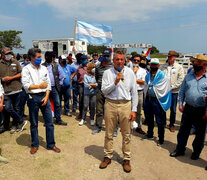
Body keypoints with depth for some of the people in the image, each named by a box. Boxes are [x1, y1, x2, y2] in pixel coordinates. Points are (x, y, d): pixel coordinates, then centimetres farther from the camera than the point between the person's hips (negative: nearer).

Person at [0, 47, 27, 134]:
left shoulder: (15, 62, 6)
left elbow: (21, 74, 4)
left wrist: (11, 78, -8)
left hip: (17, 89, 0)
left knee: (16, 108, 8)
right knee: (7, 108, -8)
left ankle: (15, 125, 23)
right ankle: (21, 122, 8)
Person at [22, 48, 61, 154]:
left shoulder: (44, 69, 9)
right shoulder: (26, 69, -2)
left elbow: (49, 84, 7)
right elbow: (25, 85, -12)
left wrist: (46, 96, -4)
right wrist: (39, 86, -23)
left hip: (44, 96, 3)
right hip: (33, 98, -3)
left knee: (49, 122, 5)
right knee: (34, 124, 8)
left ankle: (51, 144, 19)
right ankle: (35, 145, 25)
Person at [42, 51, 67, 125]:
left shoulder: (56, 65, 6)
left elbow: (62, 75, 10)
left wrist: (60, 84, 5)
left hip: (54, 88, 2)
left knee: (57, 104, 4)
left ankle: (58, 120, 15)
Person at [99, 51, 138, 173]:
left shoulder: (130, 73, 4)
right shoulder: (107, 73, 2)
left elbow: (134, 93, 3)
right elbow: (104, 90, -5)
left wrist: (134, 110, -1)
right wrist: (115, 82, -18)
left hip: (125, 105, 0)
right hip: (110, 104, 0)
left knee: (126, 134, 8)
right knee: (109, 134, 11)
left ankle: (127, 159, 25)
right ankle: (108, 156, 30)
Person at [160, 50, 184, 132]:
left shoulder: (179, 67, -2)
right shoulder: (163, 66, 4)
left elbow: (181, 80, -6)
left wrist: (171, 87, -12)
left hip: (174, 91, -1)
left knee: (173, 109, 8)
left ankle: (172, 125, 24)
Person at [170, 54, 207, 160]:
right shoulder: (189, 76, 4)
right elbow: (182, 91, 9)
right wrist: (180, 104, 3)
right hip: (188, 108, 3)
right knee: (183, 130, 11)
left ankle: (196, 152, 33)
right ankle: (180, 149, 28)